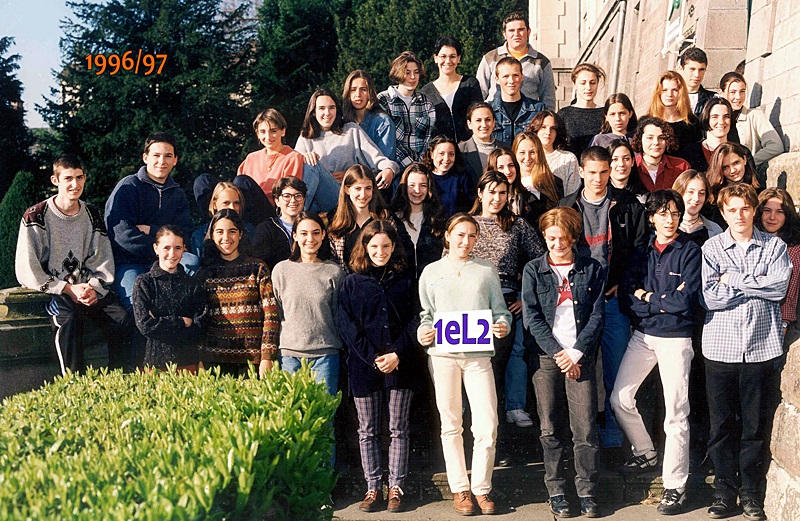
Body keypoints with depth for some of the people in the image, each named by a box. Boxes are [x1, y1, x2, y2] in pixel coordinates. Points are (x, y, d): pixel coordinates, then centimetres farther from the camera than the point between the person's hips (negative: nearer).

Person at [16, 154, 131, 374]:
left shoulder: (92, 215, 12)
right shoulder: (35, 217, -2)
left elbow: (103, 260, 12)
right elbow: (27, 271, -7)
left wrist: (94, 287, -9)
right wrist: (68, 289, -15)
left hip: (89, 288, 4)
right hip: (50, 289, -4)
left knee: (122, 319, -23)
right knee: (69, 317, -36)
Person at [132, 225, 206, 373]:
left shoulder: (193, 284, 5)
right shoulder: (143, 282, 1)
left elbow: (198, 329, -4)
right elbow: (145, 325, -9)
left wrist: (161, 324, -10)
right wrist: (182, 322, -6)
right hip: (154, 362, -1)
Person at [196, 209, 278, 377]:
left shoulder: (257, 268, 3)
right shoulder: (205, 272, 9)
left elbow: (271, 315, -2)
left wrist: (267, 357, -9)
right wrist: (200, 360, 5)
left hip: (252, 358, -1)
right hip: (215, 359, 2)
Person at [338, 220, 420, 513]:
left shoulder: (405, 281, 7)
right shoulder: (352, 282, 5)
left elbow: (414, 322, 2)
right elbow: (347, 326, -2)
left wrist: (397, 355, -12)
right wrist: (373, 358, -11)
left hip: (401, 366, 0)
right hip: (364, 366, 0)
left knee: (398, 429, 5)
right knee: (368, 431, 6)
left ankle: (396, 488, 13)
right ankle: (372, 488, 15)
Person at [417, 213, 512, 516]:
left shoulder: (487, 270, 11)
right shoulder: (432, 272, 10)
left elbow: (500, 310, 10)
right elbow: (426, 314, 12)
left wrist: (503, 325, -11)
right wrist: (423, 333, -8)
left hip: (478, 355, 0)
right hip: (442, 355, 0)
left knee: (487, 426, -5)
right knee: (451, 425, 6)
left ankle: (481, 488, 12)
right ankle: (460, 489, 17)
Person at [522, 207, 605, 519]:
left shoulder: (591, 269, 8)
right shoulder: (533, 271, 6)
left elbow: (597, 315, 3)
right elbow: (531, 317, 0)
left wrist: (576, 352, -8)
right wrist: (558, 353, -9)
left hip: (580, 357, 0)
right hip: (546, 358, 0)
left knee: (585, 429, -3)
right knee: (551, 430, 3)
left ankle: (588, 493, 9)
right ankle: (556, 493, 13)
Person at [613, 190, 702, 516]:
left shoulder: (690, 251, -5)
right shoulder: (642, 252, 6)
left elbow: (686, 300, -16)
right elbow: (625, 299, -4)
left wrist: (647, 297, -7)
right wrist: (664, 302, -13)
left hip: (675, 338, -5)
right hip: (642, 335, 5)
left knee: (675, 414, -3)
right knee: (620, 399, 8)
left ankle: (675, 486, 6)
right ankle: (645, 453, 32)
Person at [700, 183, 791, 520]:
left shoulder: (774, 246, 6)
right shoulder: (711, 248, 4)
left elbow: (780, 287, -11)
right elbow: (710, 297, -9)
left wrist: (734, 280, -8)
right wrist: (757, 285, -6)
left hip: (761, 347, 0)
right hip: (721, 347, 0)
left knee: (756, 425, 6)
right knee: (722, 423, 6)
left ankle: (751, 494, 19)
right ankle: (724, 493, 18)